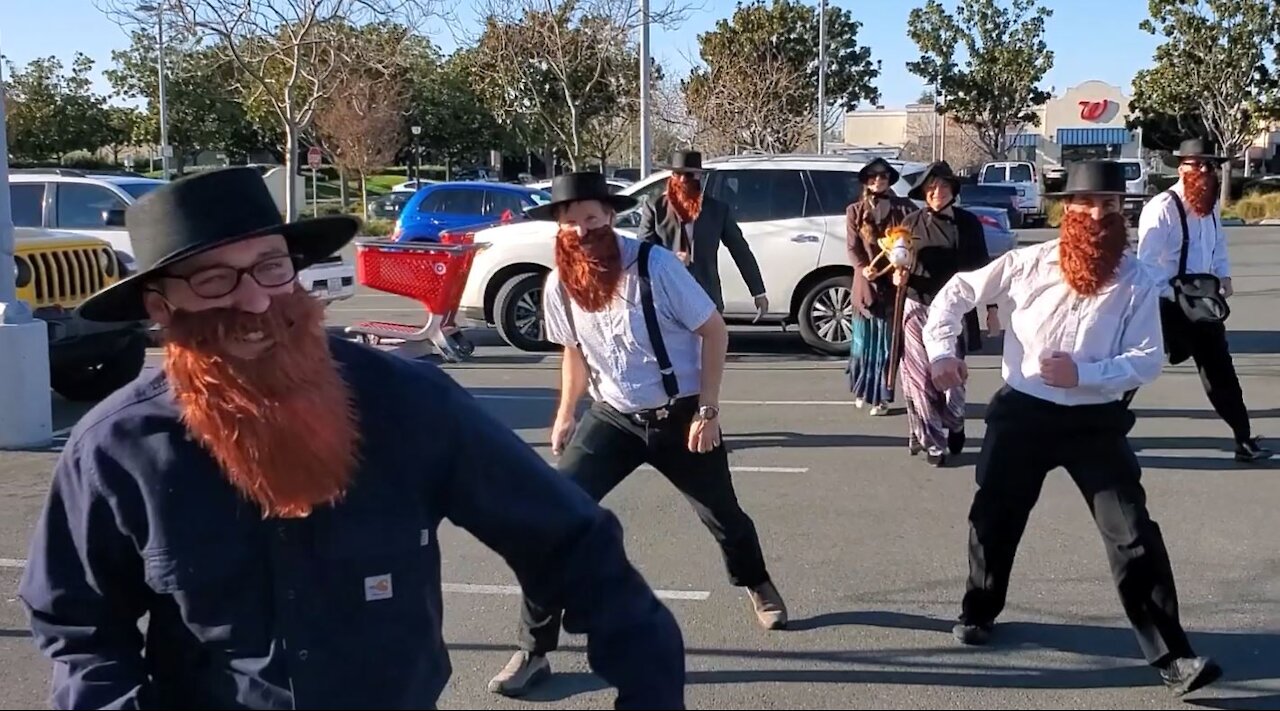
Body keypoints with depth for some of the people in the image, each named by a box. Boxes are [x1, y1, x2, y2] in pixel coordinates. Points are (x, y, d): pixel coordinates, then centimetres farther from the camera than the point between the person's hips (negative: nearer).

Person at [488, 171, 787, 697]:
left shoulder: (654, 265, -21)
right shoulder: (558, 286, -8)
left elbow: (714, 331, -13)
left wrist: (708, 409, -15)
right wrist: (566, 415, 7)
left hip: (679, 415, -2)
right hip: (613, 418, 3)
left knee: (722, 514, 17)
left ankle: (757, 585, 53)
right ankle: (535, 650, -2)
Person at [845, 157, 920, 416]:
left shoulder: (904, 208, 4)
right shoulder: (855, 211, 8)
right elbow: (852, 247, 2)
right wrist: (863, 268, -16)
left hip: (894, 283, -1)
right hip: (866, 284, 1)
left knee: (886, 343, 1)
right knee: (864, 340, 6)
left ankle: (880, 396, 8)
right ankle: (862, 389, 24)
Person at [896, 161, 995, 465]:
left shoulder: (968, 223, 3)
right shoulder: (911, 223, 3)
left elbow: (982, 267, 7)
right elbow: (899, 265, 12)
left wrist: (991, 308, 5)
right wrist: (898, 276, -11)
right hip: (918, 308, 0)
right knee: (921, 377, -1)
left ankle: (954, 425, 32)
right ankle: (932, 441, 9)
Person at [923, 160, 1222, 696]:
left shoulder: (1136, 282, -7)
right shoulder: (1030, 264, -5)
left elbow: (1147, 360, -10)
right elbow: (959, 291, 5)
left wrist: (1082, 373, -23)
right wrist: (941, 350, -7)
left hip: (1095, 421, -1)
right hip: (1023, 412, 1)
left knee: (1134, 534, -6)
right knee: (993, 518, 13)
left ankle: (1171, 654, 1)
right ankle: (978, 612, 39)